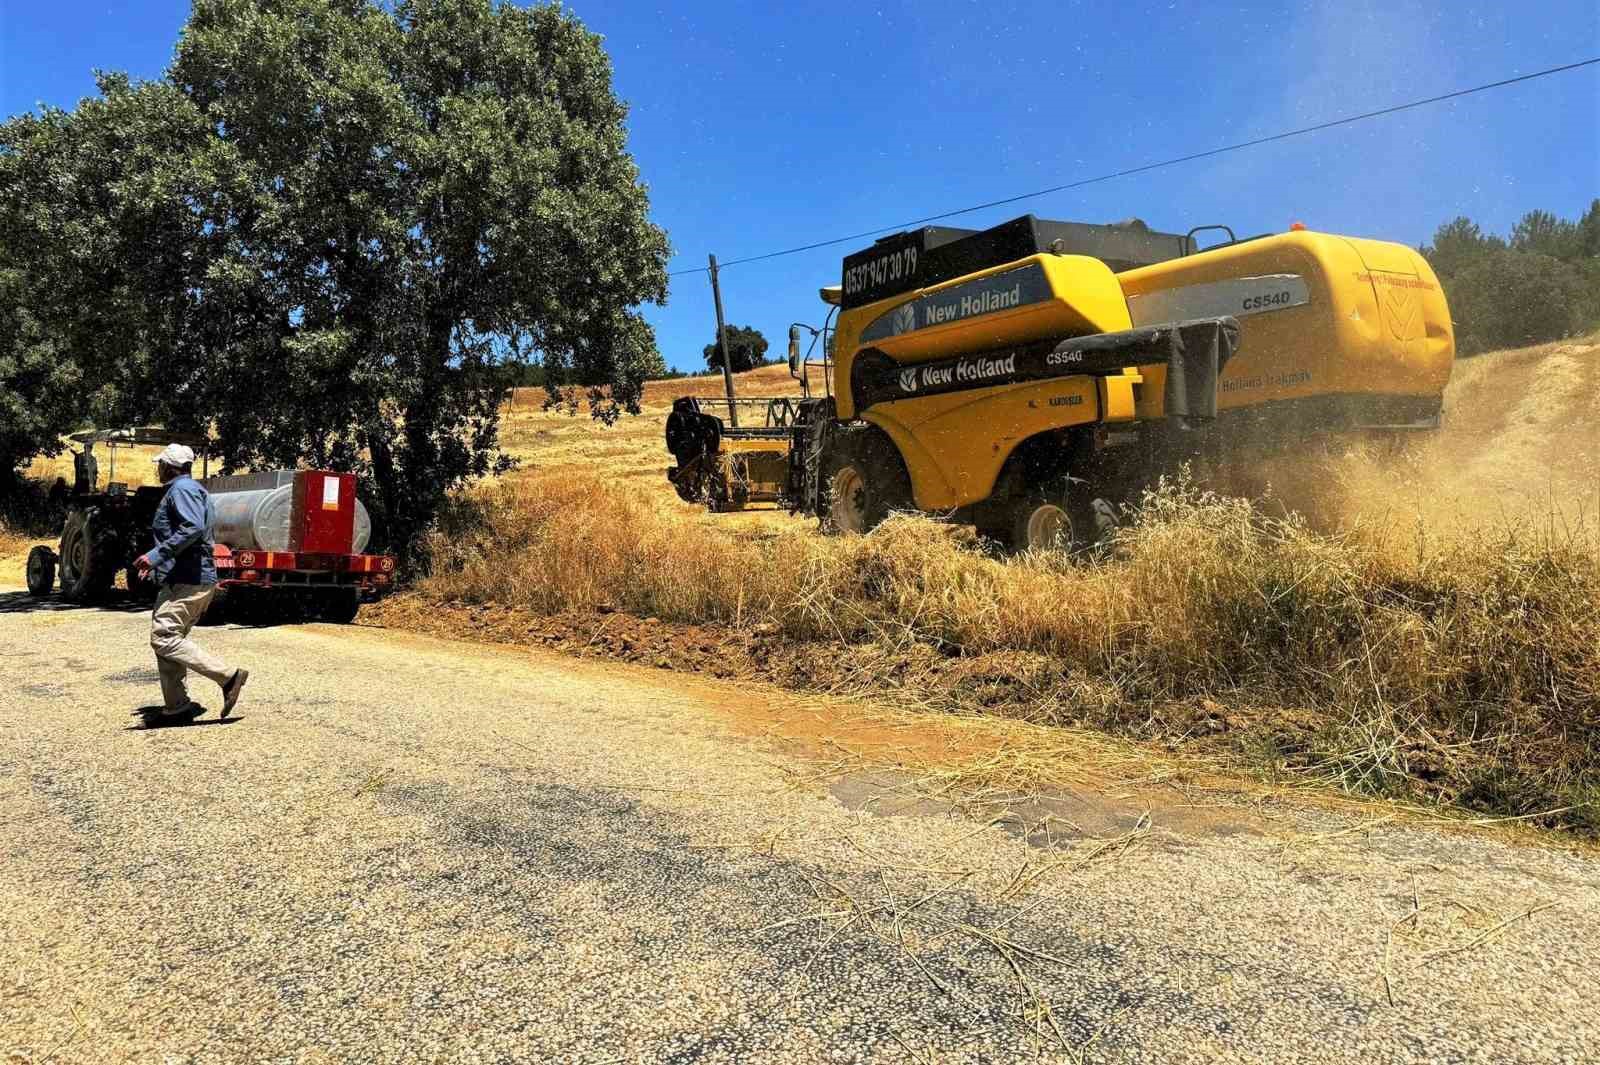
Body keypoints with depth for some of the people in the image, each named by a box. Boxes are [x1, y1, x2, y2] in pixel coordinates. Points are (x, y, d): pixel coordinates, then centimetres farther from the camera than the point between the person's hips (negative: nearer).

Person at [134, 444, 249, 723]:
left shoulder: (182, 489, -9)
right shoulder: (193, 489, 24)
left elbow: (193, 528, -25)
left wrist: (156, 555, -24)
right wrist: (158, 561, 30)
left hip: (186, 581, -11)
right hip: (197, 579, 11)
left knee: (164, 638, -14)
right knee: (168, 638, 12)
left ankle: (229, 677, -17)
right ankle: (177, 706, 15)